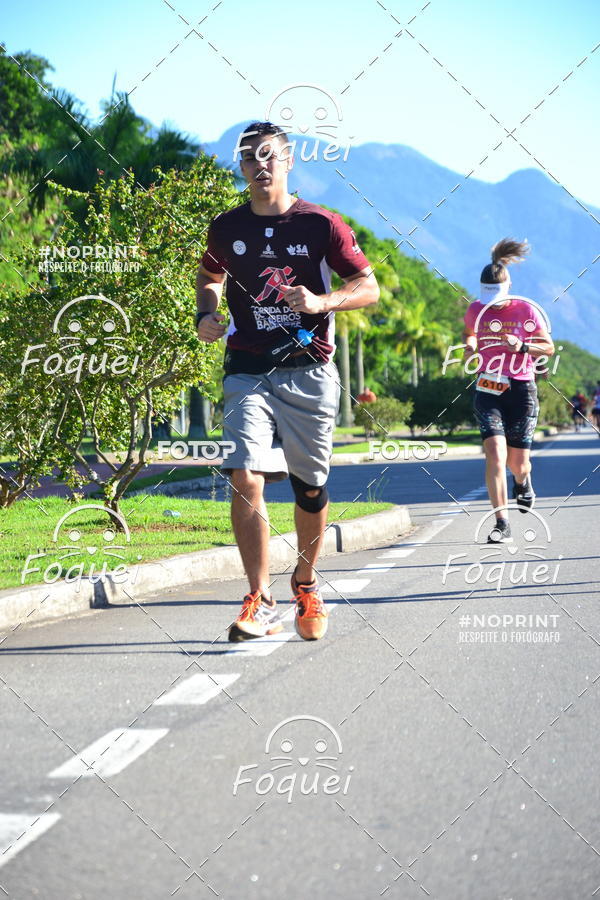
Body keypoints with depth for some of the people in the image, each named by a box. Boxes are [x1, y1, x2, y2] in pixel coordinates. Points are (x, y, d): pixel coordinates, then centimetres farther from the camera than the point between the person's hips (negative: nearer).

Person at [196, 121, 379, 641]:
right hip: (247, 371, 1)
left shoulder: (321, 224, -1)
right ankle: (260, 603, -12)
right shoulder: (227, 228, 6)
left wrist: (322, 301, -19)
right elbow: (210, 276, 26)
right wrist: (207, 314, 5)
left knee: (310, 487, 8)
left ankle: (306, 583, 33)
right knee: (245, 479, -17)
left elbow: (369, 287, -1)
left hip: (309, 372, -1)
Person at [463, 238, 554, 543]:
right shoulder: (476, 310, 2)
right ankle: (502, 523, -16)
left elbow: (548, 347, 2)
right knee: (495, 454, -18)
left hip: (521, 389, -1)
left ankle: (523, 482, 45)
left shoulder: (526, 311, -5)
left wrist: (522, 347, -17)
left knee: (517, 463, 5)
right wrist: (470, 347, 2)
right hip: (488, 389, 1)